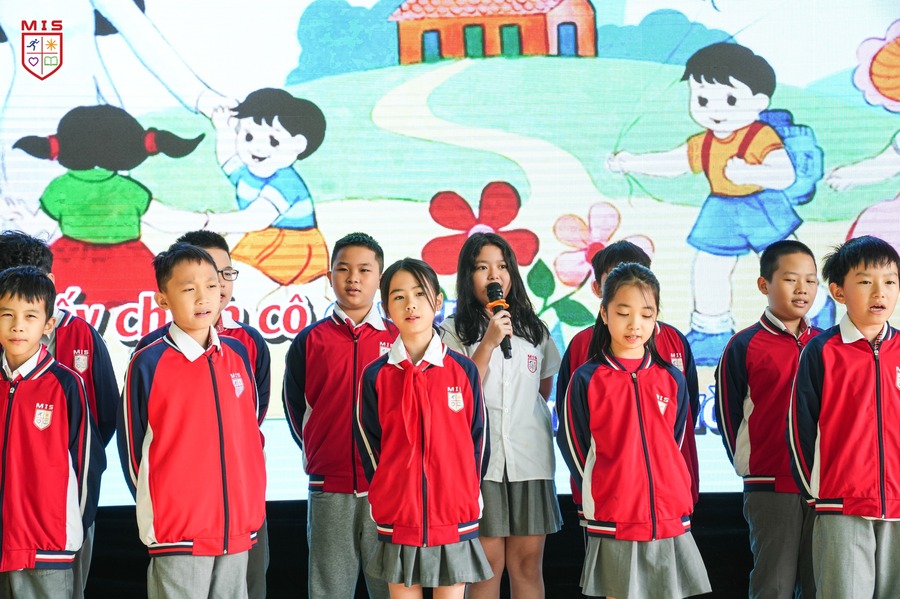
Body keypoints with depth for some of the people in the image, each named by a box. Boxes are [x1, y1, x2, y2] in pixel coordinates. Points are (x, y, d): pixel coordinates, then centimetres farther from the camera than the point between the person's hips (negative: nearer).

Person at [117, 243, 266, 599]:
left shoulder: (238, 355, 7)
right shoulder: (149, 363, -7)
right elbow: (132, 448, -2)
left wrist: (252, 506, 11)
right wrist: (156, 516, 2)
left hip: (238, 527, 5)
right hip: (178, 534, -4)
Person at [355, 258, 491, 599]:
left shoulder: (463, 370, 0)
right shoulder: (376, 376, 1)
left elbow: (478, 439, 4)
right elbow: (368, 443, 6)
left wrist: (468, 497, 4)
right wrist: (386, 498, 4)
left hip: (454, 519, 0)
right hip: (398, 520, 0)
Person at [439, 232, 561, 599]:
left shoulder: (534, 330, 12)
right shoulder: (454, 332, 0)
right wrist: (488, 342, -14)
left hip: (530, 456, 3)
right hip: (480, 457, -3)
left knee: (528, 563, 4)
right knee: (488, 562, -1)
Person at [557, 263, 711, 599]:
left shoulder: (672, 379, 6)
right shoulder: (587, 380, -3)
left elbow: (674, 444, 15)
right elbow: (574, 447, 3)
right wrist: (602, 495, 7)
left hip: (670, 522, 3)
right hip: (614, 524, -3)